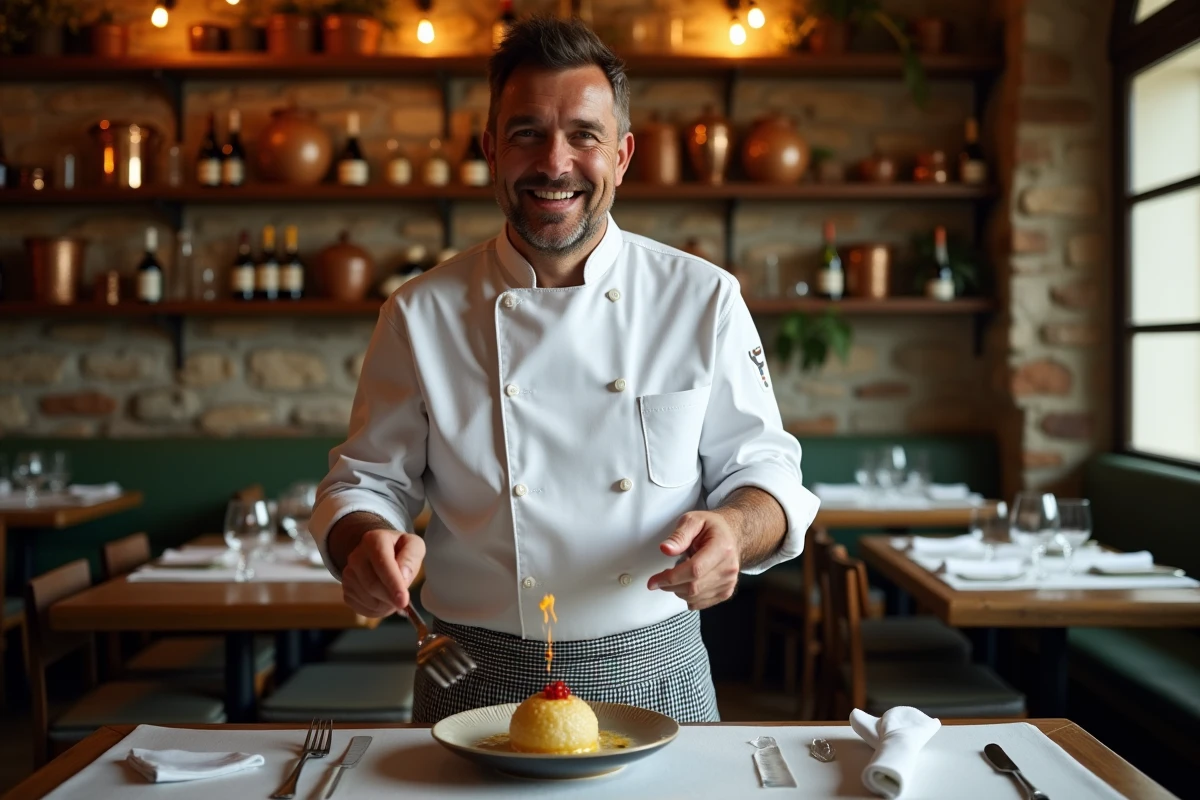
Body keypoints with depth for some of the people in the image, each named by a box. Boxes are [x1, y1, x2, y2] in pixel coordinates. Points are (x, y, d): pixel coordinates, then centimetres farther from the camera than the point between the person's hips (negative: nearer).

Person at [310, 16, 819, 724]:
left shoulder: (705, 300, -3)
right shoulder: (422, 315, -2)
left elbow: (762, 466, 1)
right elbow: (367, 479, 4)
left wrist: (733, 528, -21)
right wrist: (366, 540, -18)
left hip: (654, 677, 0)